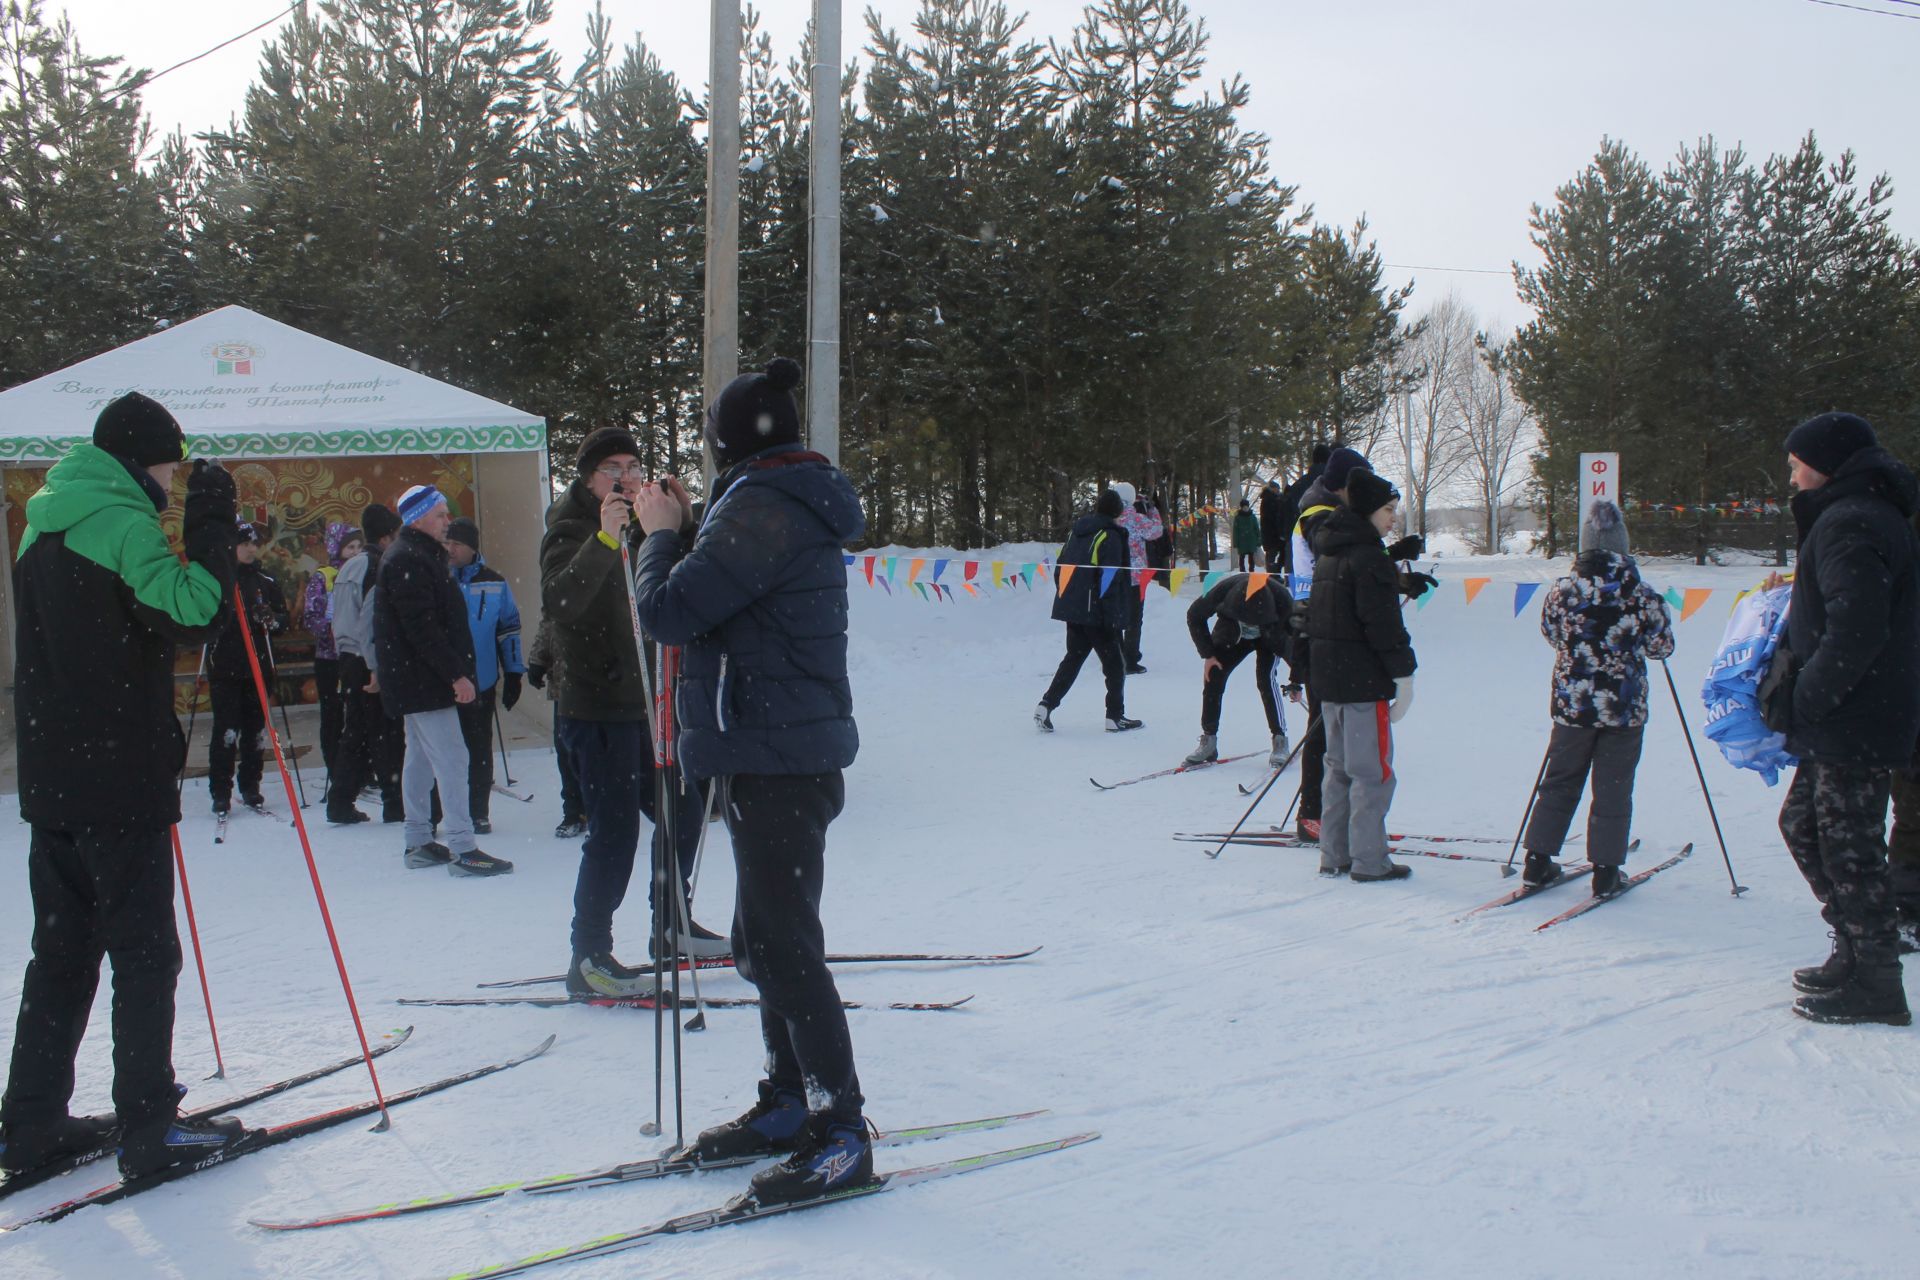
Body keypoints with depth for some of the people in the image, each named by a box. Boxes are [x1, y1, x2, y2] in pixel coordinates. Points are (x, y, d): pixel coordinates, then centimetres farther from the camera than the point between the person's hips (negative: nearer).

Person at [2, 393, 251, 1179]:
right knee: (144, 951, -1)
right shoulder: (121, 520, -13)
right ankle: (149, 1129, 2)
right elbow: (192, 615, -23)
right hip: (120, 778, -8)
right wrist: (211, 526, -14)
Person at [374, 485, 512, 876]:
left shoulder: (422, 556, 17)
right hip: (422, 680, -11)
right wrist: (456, 674, -23)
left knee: (421, 757, 15)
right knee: (451, 758, -12)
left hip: (419, 680, 11)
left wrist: (456, 670, 19)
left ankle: (419, 843, 23)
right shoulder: (408, 561, -17)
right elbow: (422, 628, -24)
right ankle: (463, 849, -12)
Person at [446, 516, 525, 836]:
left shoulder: (495, 583, 2)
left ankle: (479, 813, 16)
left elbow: (509, 629, 7)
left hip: (481, 681, 0)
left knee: (480, 749, 8)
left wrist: (513, 674, 4)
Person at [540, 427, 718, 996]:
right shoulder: (572, 529, -11)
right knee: (614, 833, -10)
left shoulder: (636, 528, 15)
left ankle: (671, 926, 33)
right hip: (596, 709, -9)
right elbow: (559, 603, -31)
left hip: (641, 704, 9)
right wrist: (604, 540, -40)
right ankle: (588, 959, -3)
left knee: (682, 810, 16)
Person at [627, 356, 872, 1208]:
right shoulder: (800, 505, 15)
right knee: (764, 940, 18)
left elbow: (667, 610, -19)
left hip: (777, 760, -11)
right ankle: (789, 1105, 29)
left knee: (786, 947, -7)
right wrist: (685, 525, 12)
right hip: (790, 751, 11)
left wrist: (661, 533, -2)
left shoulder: (760, 508, -17)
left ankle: (841, 1134, -2)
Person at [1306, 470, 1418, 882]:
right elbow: (1383, 622, -19)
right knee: (1373, 772, -3)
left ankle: (1334, 855, 18)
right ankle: (1369, 860, 0)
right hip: (1363, 681, -9)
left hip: (1327, 676, 9)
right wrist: (1403, 673, -14)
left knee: (1340, 768, 15)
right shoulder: (1368, 557, -15)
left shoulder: (1328, 552, 14)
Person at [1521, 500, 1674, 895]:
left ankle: (1538, 860, 15)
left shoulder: (1561, 591, -7)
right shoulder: (1641, 595, -12)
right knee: (1613, 790, 7)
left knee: (1559, 782, 15)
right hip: (1625, 708, -2)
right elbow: (1661, 647, 0)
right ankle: (1605, 870, 8)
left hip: (1572, 703, 2)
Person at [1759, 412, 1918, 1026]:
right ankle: (1855, 953, 26)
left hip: (1854, 724, -11)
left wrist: (1802, 700, -19)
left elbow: (1857, 631, -26)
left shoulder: (1847, 525, -17)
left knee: (1849, 847, -3)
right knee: (1802, 824, 18)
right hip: (1847, 721, 11)